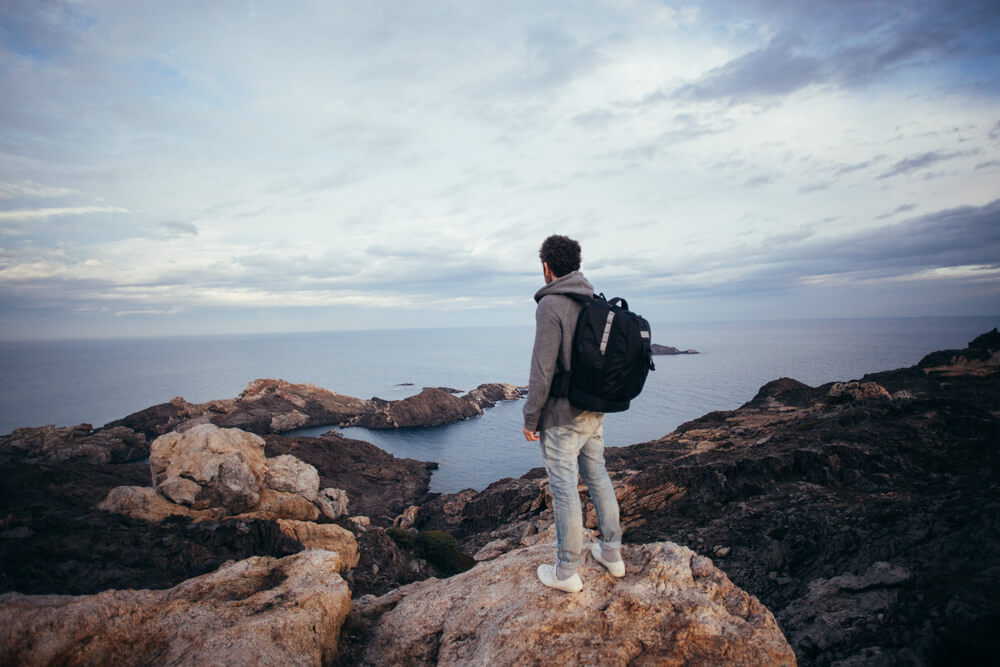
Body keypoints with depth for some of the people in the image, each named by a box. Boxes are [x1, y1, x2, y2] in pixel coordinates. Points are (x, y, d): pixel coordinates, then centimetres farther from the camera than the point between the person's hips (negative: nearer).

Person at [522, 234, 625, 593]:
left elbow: (543, 369, -20)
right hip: (596, 412, 8)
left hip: (562, 416, -8)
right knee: (597, 476, 19)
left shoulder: (550, 305, -17)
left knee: (564, 488, 2)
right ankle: (611, 552, 32)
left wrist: (530, 417, -11)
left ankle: (567, 572, 16)